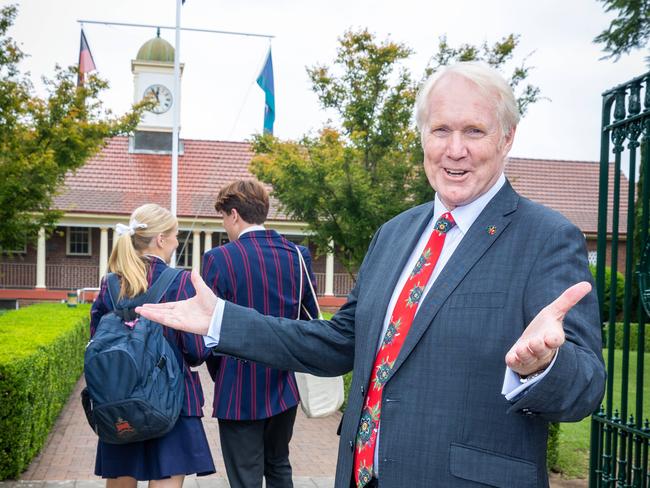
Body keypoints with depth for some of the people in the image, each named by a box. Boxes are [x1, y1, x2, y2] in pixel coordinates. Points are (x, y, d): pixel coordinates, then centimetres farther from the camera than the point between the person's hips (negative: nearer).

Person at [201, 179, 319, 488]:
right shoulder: (299, 255, -1)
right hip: (286, 388, 5)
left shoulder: (218, 259, -14)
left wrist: (220, 377, 8)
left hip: (241, 393, -4)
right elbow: (310, 318, 5)